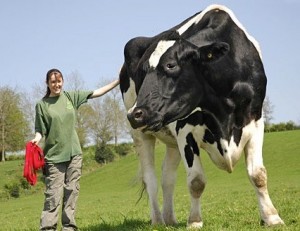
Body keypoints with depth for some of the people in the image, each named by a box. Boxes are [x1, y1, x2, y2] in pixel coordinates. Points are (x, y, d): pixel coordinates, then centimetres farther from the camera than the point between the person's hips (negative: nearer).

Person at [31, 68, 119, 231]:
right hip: (54, 156, -3)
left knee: (71, 192, 3)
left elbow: (97, 93, 9)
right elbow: (40, 130, 1)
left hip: (74, 153, 3)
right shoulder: (42, 104, 0)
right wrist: (37, 139, -21)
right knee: (53, 195, -8)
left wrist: (118, 81, 6)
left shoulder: (71, 97, 7)